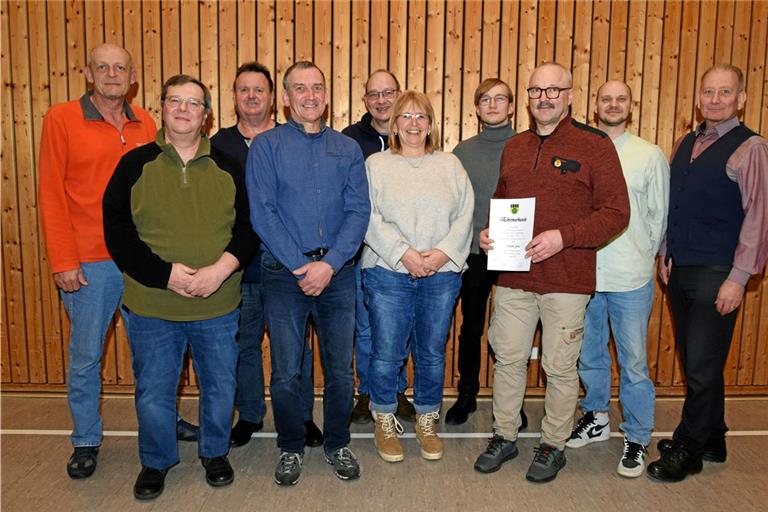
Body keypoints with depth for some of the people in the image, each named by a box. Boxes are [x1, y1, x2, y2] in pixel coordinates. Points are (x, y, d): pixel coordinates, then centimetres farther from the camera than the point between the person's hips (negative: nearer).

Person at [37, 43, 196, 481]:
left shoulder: (145, 124, 7)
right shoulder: (62, 119, -2)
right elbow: (51, 194, -5)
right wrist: (63, 261, -9)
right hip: (90, 262, -3)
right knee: (85, 355, 8)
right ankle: (86, 441, 26)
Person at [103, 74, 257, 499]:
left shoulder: (227, 168, 3)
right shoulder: (135, 164, -1)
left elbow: (249, 227, 0)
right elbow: (117, 234, -6)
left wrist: (221, 268, -18)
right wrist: (166, 274, -18)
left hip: (219, 307, 1)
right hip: (151, 307, -1)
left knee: (220, 387, 15)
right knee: (153, 392, 12)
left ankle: (215, 453, 40)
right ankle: (155, 462, 37)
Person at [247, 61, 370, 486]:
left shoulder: (347, 149, 9)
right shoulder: (266, 146, 2)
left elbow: (359, 211, 1)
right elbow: (262, 212, -6)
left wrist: (329, 264, -12)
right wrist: (301, 266, -12)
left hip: (338, 271, 2)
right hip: (283, 271, -2)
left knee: (341, 370, 8)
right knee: (286, 372, 5)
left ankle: (337, 445, 29)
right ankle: (291, 448, 27)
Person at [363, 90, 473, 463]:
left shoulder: (450, 165, 12)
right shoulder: (376, 164, 5)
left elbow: (464, 215, 4)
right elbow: (370, 218, -6)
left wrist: (443, 253, -10)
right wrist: (404, 253, -15)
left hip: (441, 275, 2)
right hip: (388, 273, -2)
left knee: (432, 353, 10)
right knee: (387, 352, 3)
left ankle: (427, 421, 28)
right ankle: (385, 421, 23)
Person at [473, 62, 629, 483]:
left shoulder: (595, 145, -3)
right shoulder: (513, 148, 13)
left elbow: (617, 211, -7)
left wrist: (563, 237, -18)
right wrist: (488, 232, 3)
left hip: (567, 279, -4)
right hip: (513, 276, 5)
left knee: (560, 367, 7)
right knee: (508, 358, 11)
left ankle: (553, 445, 26)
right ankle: (504, 436, 29)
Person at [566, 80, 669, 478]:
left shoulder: (650, 155, 2)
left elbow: (659, 215, 7)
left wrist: (642, 257, 6)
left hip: (630, 279, -2)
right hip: (583, 273, 2)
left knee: (633, 361, 3)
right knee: (588, 354, 15)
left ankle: (637, 439, 18)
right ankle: (595, 418, 35)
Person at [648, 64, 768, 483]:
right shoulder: (684, 144, 13)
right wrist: (665, 255, 12)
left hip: (716, 275, -6)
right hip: (679, 271, 7)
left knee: (702, 368, 0)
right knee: (693, 361, 15)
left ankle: (688, 451, 16)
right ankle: (712, 440, 32)